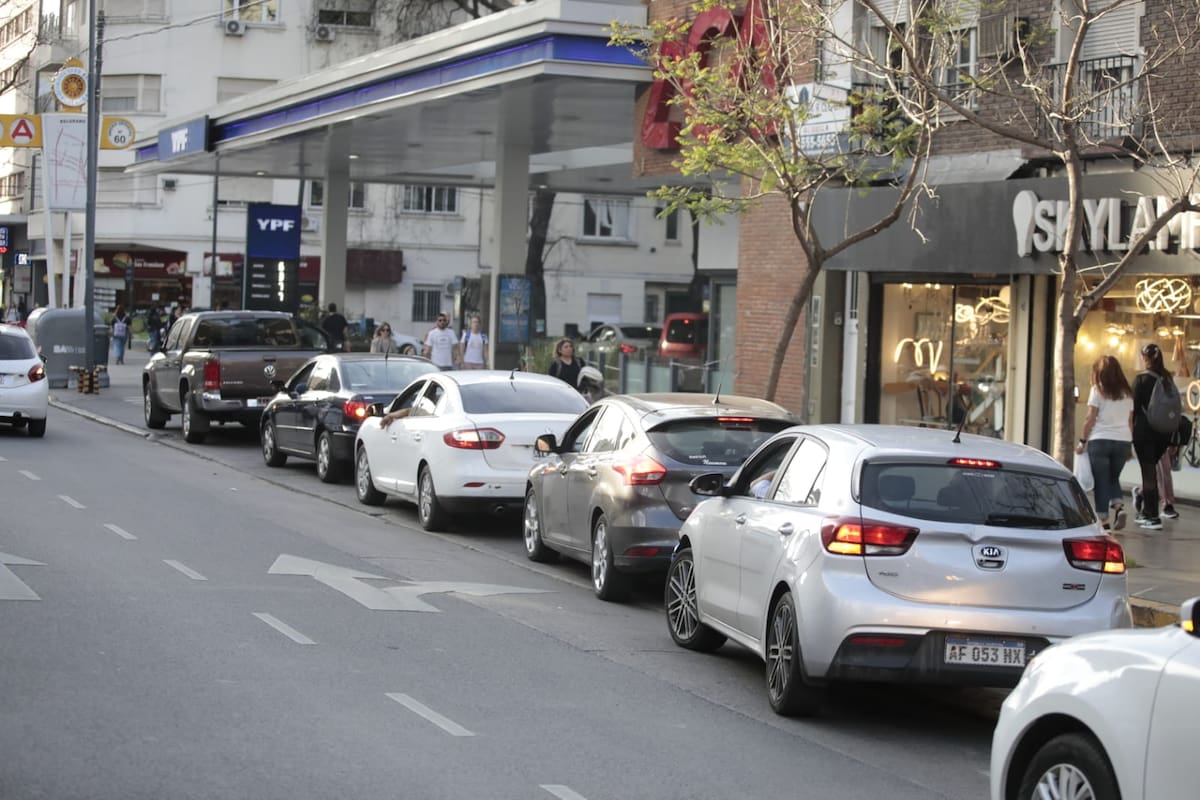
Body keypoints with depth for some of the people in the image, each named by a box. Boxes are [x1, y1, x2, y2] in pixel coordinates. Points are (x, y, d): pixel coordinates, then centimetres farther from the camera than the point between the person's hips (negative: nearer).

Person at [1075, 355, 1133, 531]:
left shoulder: (1098, 390, -1)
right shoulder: (1127, 392, 10)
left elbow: (1090, 419, -4)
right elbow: (1129, 420, 7)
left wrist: (1083, 441, 4)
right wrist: (1128, 447, 11)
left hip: (1100, 440, -4)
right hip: (1123, 440, 4)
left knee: (1101, 481, 4)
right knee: (1113, 478, 19)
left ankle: (1103, 519, 1)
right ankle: (1119, 506, -5)